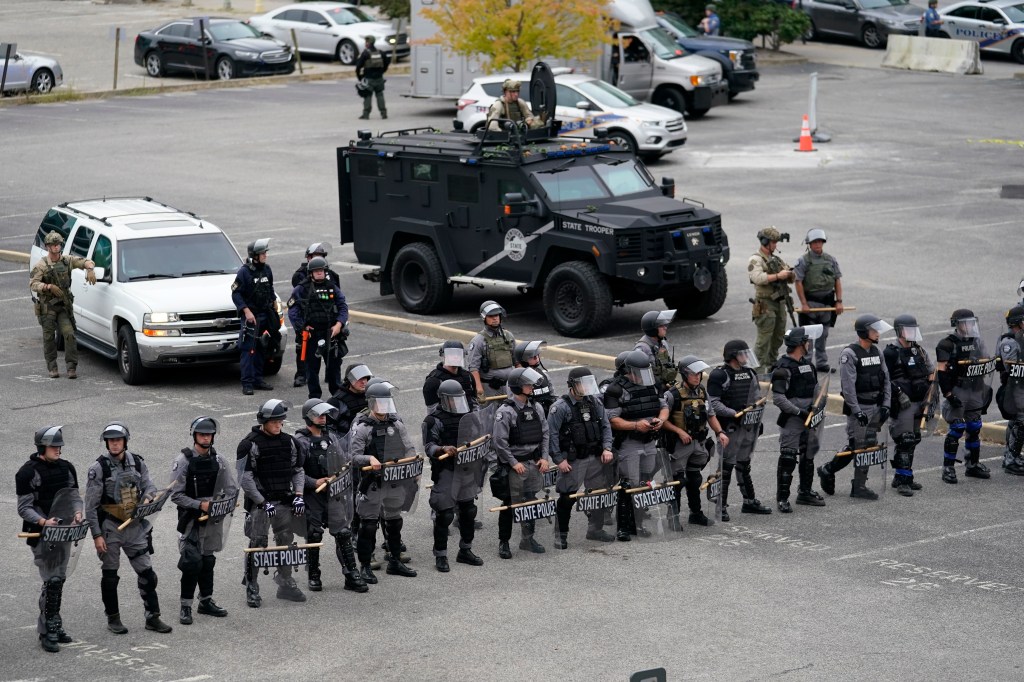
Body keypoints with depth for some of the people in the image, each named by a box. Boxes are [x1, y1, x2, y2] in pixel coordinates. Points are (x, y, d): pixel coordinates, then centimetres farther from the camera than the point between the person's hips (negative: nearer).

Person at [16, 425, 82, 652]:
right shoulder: (28, 472, -9)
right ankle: (47, 633, -6)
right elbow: (24, 508, -9)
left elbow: (75, 496, 16)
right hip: (41, 534, -6)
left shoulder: (67, 468, 9)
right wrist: (43, 522, -25)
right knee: (51, 581, -11)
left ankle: (55, 627, 23)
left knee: (59, 580, 12)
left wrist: (77, 512, -6)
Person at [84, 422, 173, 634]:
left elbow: (150, 486, 7)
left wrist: (147, 497, -18)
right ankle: (113, 619, 19)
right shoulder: (99, 468, -10)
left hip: (135, 525, 4)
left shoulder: (137, 463, 2)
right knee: (110, 575, 7)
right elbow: (91, 505, -9)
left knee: (146, 572, 3)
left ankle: (153, 617, 11)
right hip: (110, 527, -4)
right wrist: (96, 535, -13)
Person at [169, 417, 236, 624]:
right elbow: (176, 495, -12)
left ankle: (206, 601, 26)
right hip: (191, 519, -5)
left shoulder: (218, 460, 5)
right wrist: (200, 505, -20)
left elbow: (232, 489, 8)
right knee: (192, 562, -11)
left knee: (208, 560, 15)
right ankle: (185, 607, -3)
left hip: (214, 519, 5)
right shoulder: (183, 461, -9)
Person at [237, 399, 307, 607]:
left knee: (287, 543, 11)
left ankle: (285, 584, 25)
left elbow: (298, 471, 15)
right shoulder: (250, 444, -11)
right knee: (257, 545, -4)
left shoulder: (289, 442, 8)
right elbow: (245, 479, -13)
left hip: (285, 502, 6)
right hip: (259, 503, -6)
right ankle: (252, 589, 5)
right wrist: (263, 503, -16)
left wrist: (298, 495, 0)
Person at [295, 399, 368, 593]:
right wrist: (314, 482, -21)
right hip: (312, 496, -4)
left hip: (335, 495, 4)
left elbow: (347, 459, 21)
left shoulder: (332, 436, 8)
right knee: (313, 536, 6)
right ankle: (314, 576, 20)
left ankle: (352, 575, 5)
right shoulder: (300, 442, -11)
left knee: (344, 533, 1)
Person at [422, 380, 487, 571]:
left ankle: (465, 551, 31)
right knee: (444, 515, -7)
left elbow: (480, 433, 22)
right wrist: (443, 449, -34)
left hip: (467, 470, 7)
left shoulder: (469, 414, 7)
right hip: (446, 472, -7)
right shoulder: (434, 420, -12)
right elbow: (428, 447, -15)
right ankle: (440, 556, 3)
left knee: (468, 511, 16)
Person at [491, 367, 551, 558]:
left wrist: (544, 457, 2)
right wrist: (514, 463, -17)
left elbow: (545, 434, 13)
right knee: (509, 504, 1)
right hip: (514, 465, -6)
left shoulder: (536, 408, 6)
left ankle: (528, 538, 26)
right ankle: (503, 542, 11)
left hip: (534, 463, 6)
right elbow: (499, 441, -17)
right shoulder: (506, 411, -15)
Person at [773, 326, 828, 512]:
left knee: (808, 456, 17)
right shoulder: (783, 368, -16)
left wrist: (815, 405, 0)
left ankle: (805, 492, 30)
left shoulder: (807, 363, 11)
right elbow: (778, 399, -21)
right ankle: (782, 498, -2)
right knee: (788, 459, -7)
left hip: (808, 418, 9)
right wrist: (799, 412, -21)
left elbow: (815, 388, 19)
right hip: (791, 420, -9)